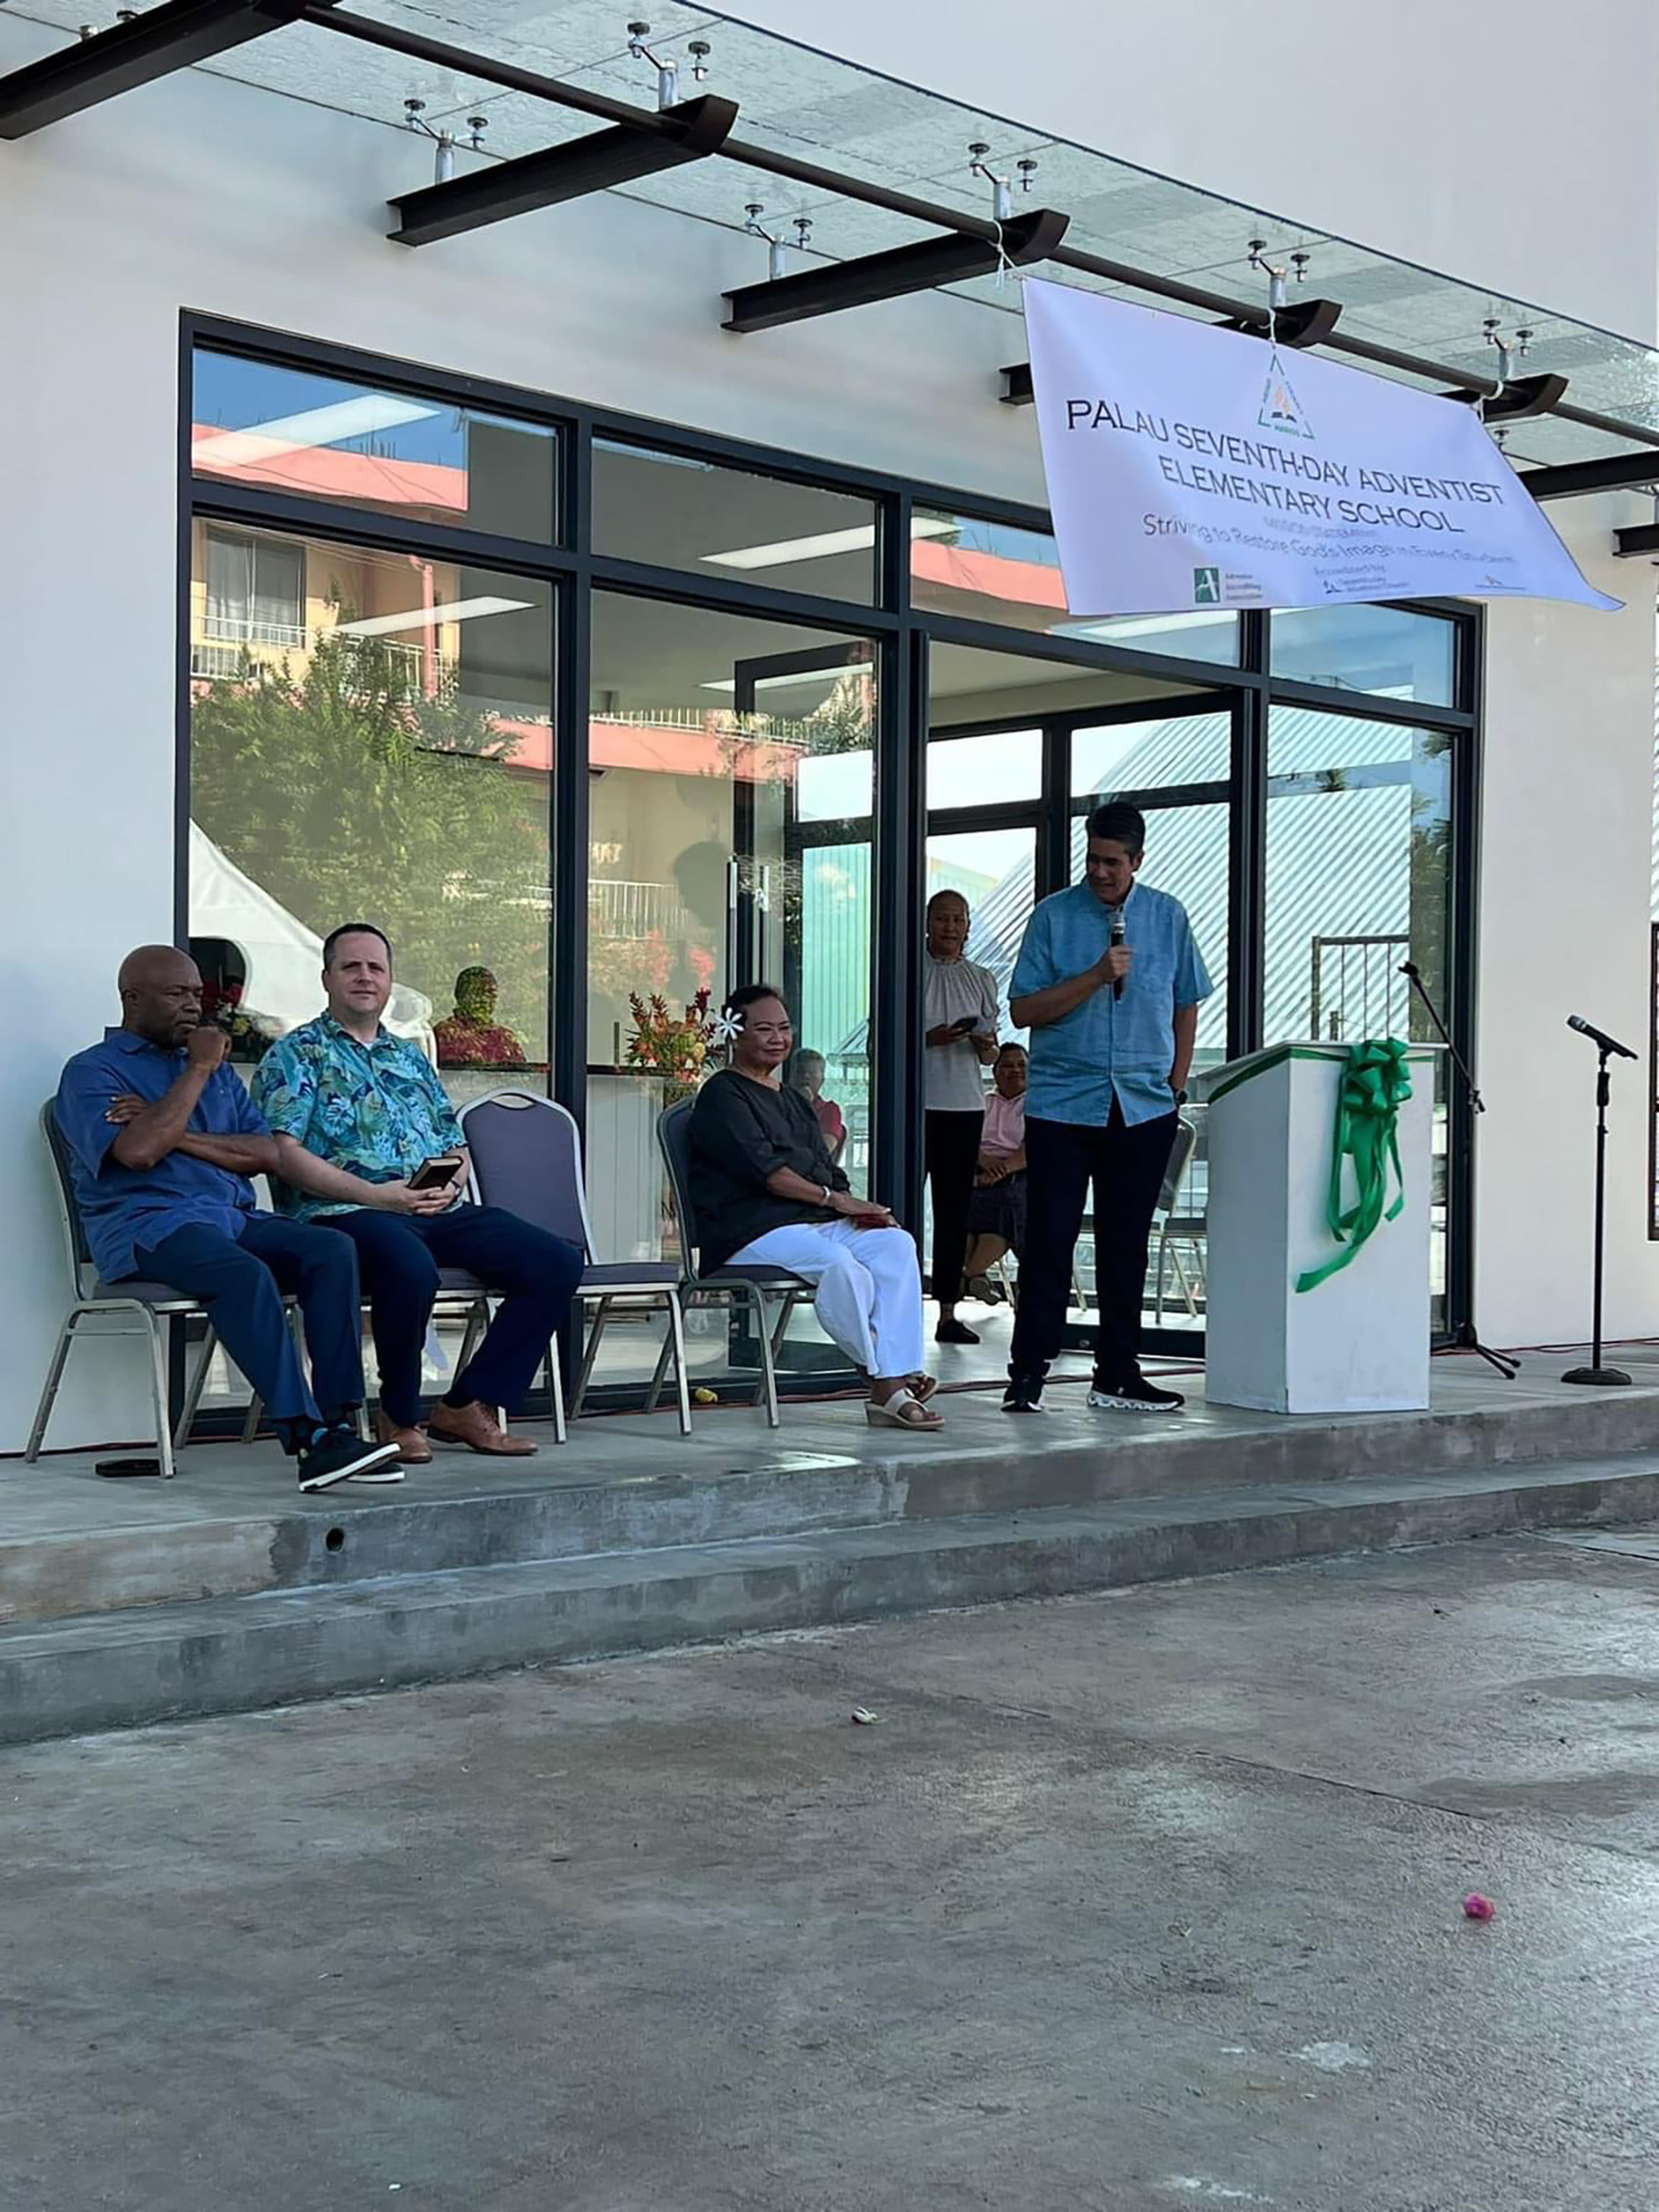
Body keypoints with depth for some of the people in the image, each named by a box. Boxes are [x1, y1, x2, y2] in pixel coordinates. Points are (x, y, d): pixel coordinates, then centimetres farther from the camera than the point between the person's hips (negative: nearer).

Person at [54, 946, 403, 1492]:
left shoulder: (217, 1069, 25)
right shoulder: (91, 1071, 6)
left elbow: (268, 1154, 11)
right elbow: (137, 1152, -15)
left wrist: (179, 1136, -4)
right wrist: (198, 1069, -6)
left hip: (235, 1217, 6)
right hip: (147, 1226, -6)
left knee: (332, 1252, -22)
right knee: (245, 1273, -36)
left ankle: (339, 1424, -27)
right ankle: (307, 1439, -40)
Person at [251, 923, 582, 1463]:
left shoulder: (412, 1058, 28)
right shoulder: (296, 1054, 8)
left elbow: (455, 1147, 26)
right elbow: (285, 1152, -6)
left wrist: (450, 1185, 0)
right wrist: (376, 1195, -16)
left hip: (438, 1212, 7)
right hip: (345, 1211, -7)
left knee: (557, 1263, -9)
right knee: (411, 1268, -40)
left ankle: (467, 1406, -5)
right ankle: (398, 1419, -16)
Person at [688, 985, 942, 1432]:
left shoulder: (793, 1101, 28)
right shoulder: (722, 1094, 2)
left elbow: (827, 1172, 20)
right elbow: (761, 1167, -12)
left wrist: (858, 1207, -3)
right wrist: (833, 1198, -14)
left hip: (816, 1221, 8)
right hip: (751, 1229, -8)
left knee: (896, 1243, -19)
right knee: (839, 1261, -35)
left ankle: (895, 1384, -29)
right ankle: (883, 1381, -25)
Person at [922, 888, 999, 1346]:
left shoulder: (981, 980, 14)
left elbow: (991, 1056, 16)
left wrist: (984, 1045, -7)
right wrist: (930, 1039, -15)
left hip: (965, 1105, 4)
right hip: (916, 1103, -4)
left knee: (955, 1210, 5)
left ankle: (948, 1312, 7)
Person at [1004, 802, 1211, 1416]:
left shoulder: (1168, 916, 8)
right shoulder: (1053, 916, 0)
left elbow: (1186, 1005, 16)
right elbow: (1023, 1009, -5)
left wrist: (1176, 1086, 9)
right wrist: (1095, 976, -16)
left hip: (1144, 1106, 3)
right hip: (1062, 1104, -3)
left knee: (1126, 1243, 8)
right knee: (1049, 1239, -3)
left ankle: (1117, 1376, 16)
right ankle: (1027, 1372, 3)